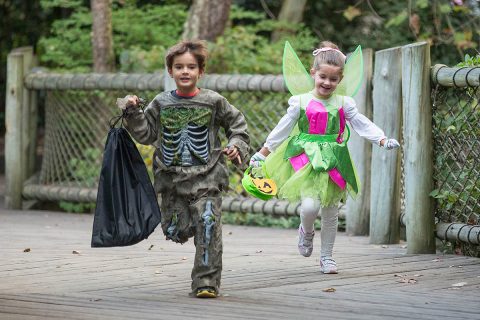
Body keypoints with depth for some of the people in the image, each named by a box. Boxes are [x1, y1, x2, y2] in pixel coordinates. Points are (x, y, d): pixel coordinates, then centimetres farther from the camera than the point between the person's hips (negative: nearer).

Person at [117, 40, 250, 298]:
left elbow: (237, 124, 12)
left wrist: (236, 146, -3)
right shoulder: (161, 104, 5)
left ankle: (206, 281, -8)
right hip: (172, 179, 3)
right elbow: (145, 133, 8)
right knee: (175, 231, 4)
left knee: (208, 227, -13)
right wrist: (132, 113, -4)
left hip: (206, 178, -3)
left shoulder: (213, 102, 0)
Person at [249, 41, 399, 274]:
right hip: (306, 159, -2)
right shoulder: (301, 102, -2)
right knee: (310, 205, -19)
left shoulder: (343, 104, 2)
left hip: (333, 161, 2)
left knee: (331, 213, 8)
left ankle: (326, 257, 23)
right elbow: (282, 129, 5)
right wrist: (262, 153, 7)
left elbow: (363, 124, 4)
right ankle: (306, 232, 16)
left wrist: (383, 140, -10)